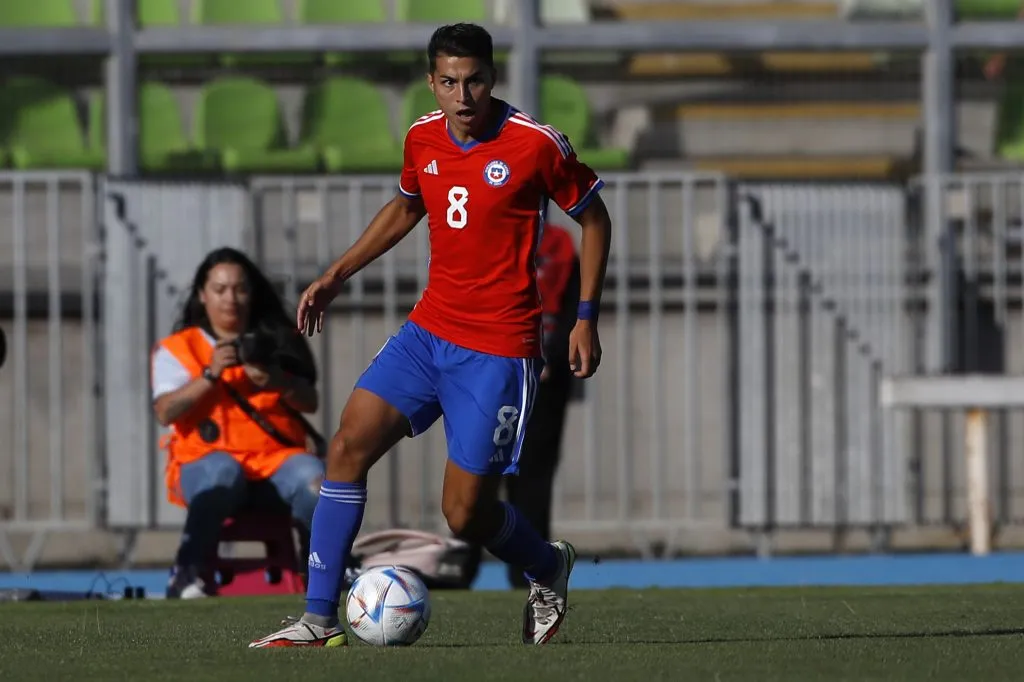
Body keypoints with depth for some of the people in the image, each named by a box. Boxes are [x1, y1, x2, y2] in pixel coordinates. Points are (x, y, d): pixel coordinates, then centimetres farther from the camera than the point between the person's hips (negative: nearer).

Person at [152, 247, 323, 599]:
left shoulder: (275, 342, 20)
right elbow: (166, 412, -4)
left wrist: (277, 382, -12)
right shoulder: (177, 348, 12)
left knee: (310, 476, -31)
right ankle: (187, 574, -38)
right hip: (206, 460, -2)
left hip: (275, 456, 2)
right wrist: (210, 374, -15)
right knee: (223, 474, -39)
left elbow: (309, 402, 8)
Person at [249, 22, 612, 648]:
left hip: (499, 349, -6)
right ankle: (320, 619, -3)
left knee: (466, 514, -6)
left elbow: (593, 218, 0)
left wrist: (587, 317, -4)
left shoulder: (536, 144, -13)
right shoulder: (423, 139, 4)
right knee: (348, 449, -9)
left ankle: (550, 569, 28)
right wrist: (336, 276, 20)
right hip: (429, 329, 6)